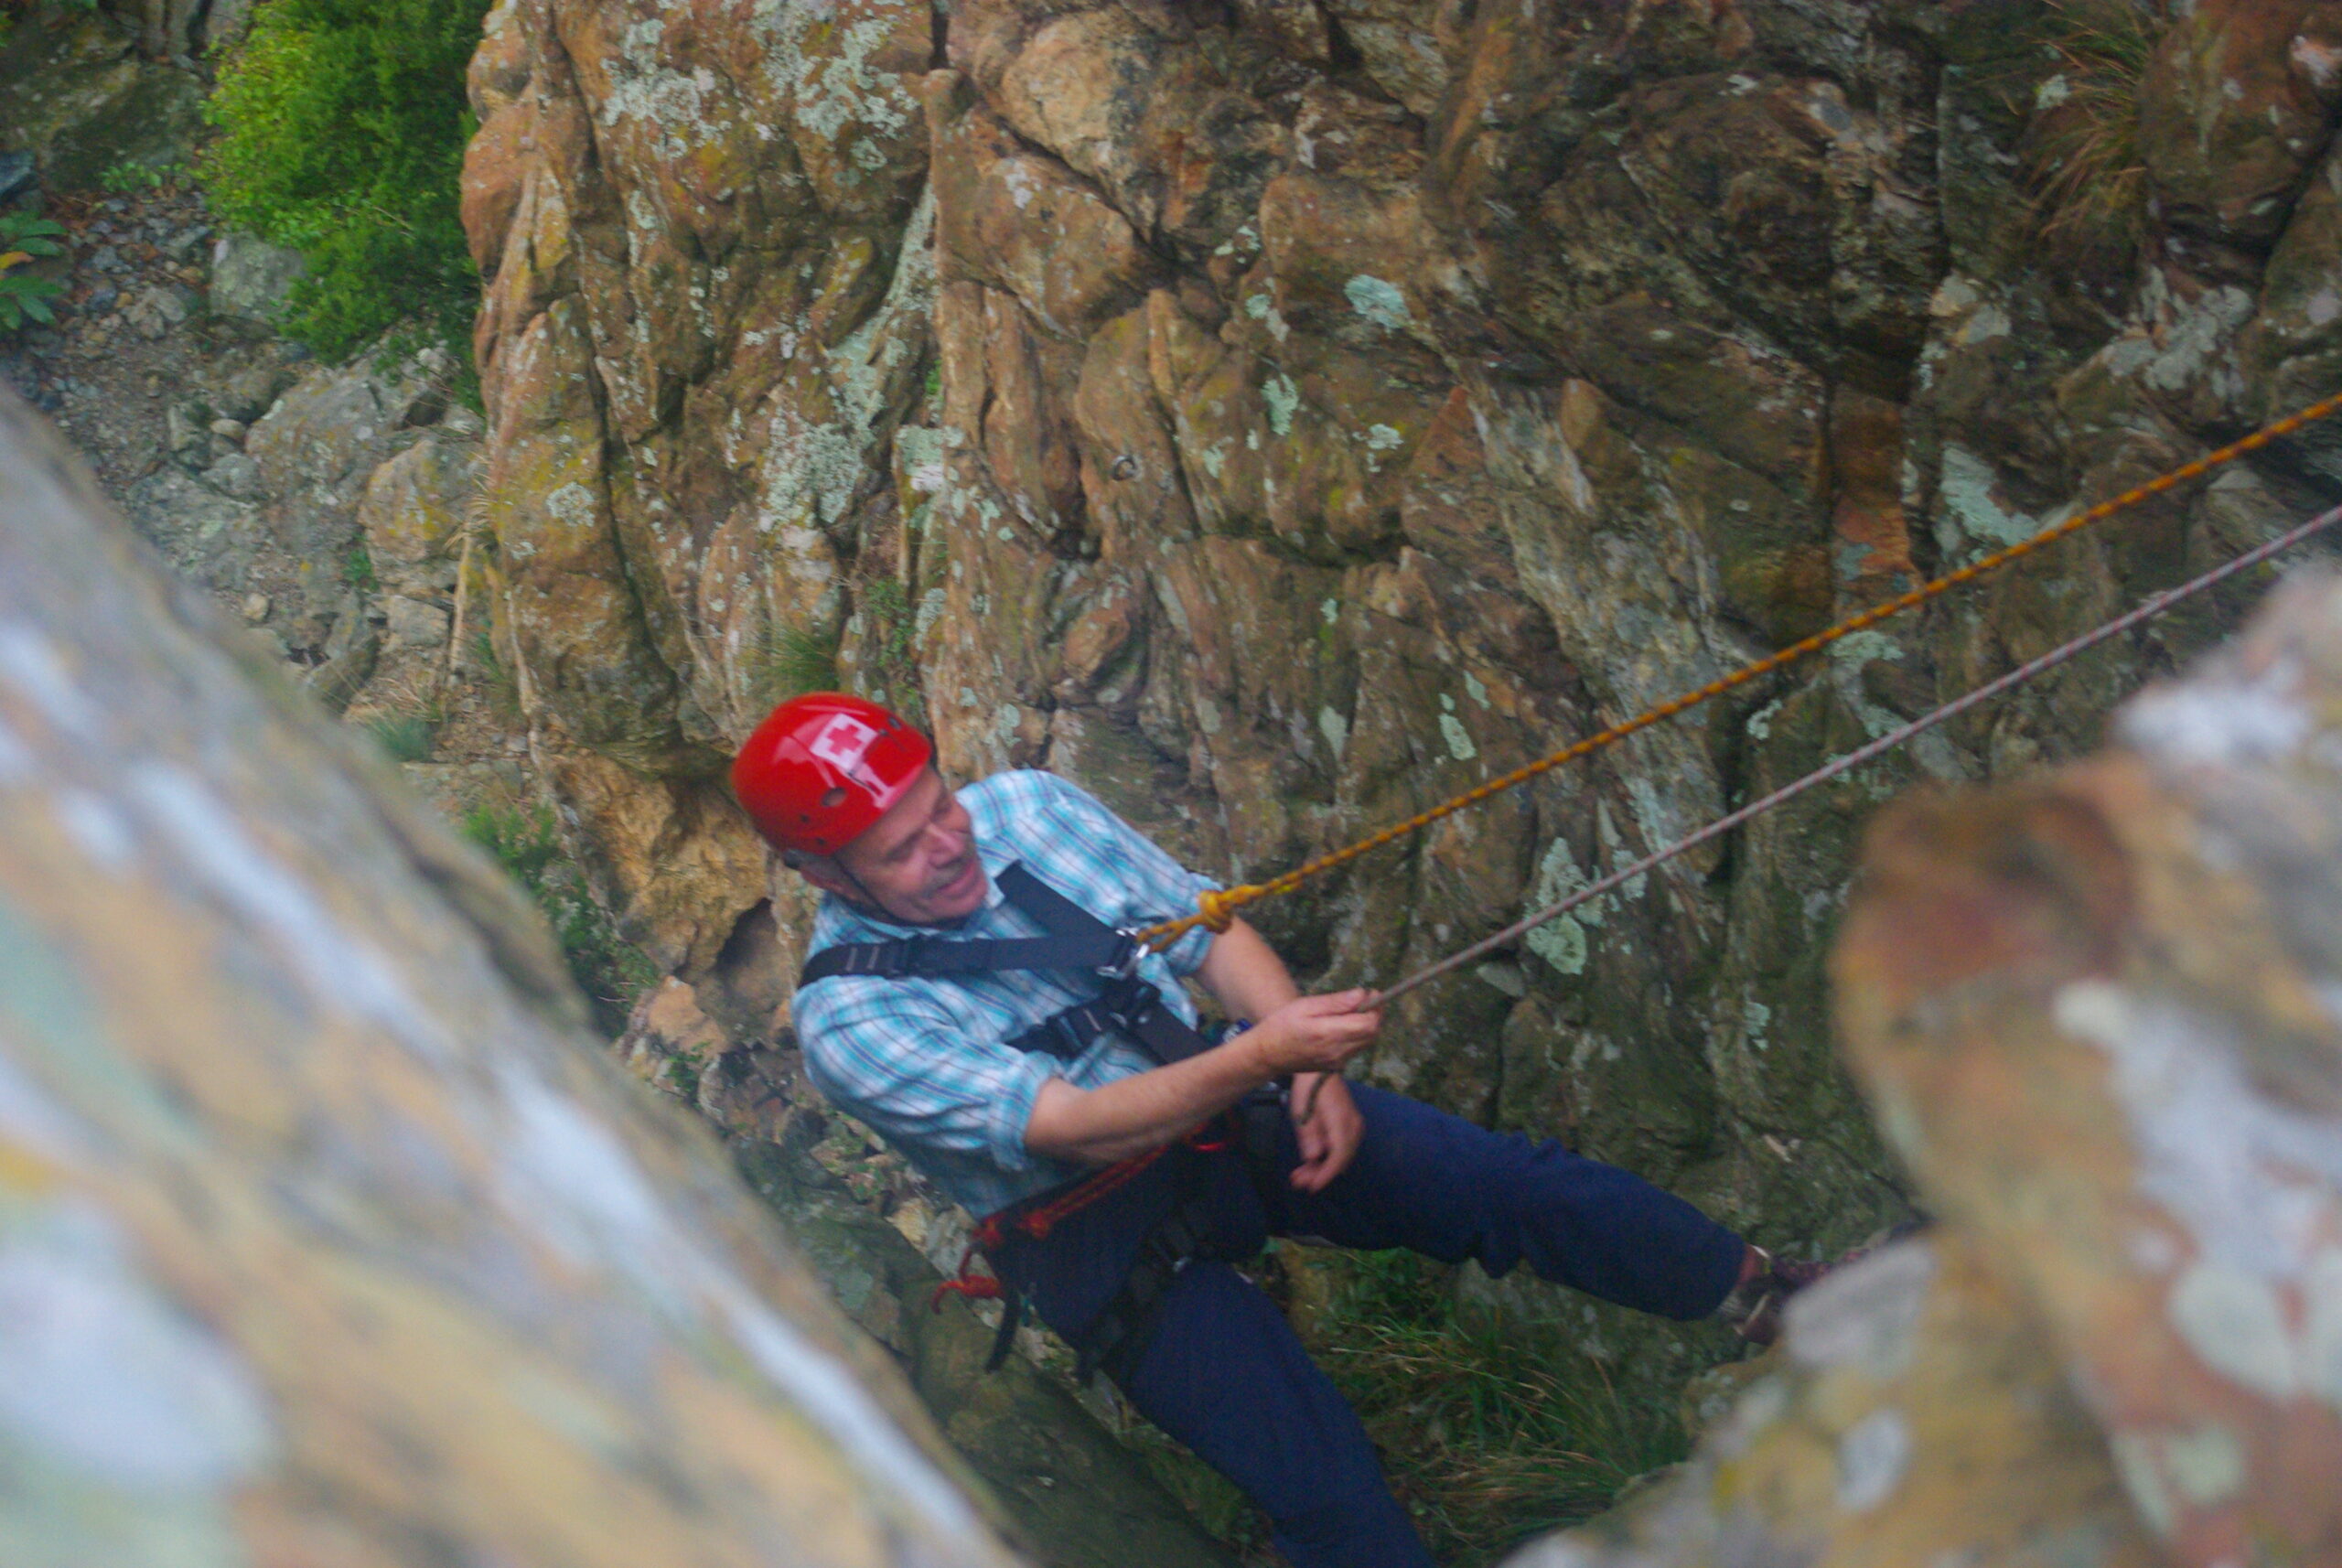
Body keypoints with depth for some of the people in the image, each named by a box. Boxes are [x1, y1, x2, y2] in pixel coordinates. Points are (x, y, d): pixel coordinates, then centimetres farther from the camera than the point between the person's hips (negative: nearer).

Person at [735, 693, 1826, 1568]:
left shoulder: (1023, 807, -6)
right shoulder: (848, 1024, -20)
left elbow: (1211, 931, 2)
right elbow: (1070, 1130, -28)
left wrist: (1314, 1072, -12)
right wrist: (1264, 1053, -38)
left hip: (1228, 1106, 4)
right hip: (1097, 1235, -4)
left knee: (1518, 1187, -8)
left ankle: (1757, 1295, 11)